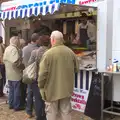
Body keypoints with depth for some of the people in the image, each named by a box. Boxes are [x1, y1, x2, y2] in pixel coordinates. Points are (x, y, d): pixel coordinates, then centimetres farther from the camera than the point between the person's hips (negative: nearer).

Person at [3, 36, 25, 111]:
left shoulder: (7, 48, 8)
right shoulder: (14, 49, -20)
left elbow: (4, 59, 14)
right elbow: (15, 62, -27)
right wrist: (22, 66, -12)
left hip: (9, 73, 9)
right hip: (15, 74, -9)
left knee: (11, 89, 18)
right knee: (17, 90, 3)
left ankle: (11, 104, 28)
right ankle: (17, 106, 12)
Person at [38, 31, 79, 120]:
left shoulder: (48, 54, -16)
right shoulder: (71, 52, -1)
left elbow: (43, 73, -16)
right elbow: (76, 69, 10)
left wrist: (40, 85, -1)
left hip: (52, 89, -4)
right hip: (67, 88, 4)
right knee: (66, 112, 15)